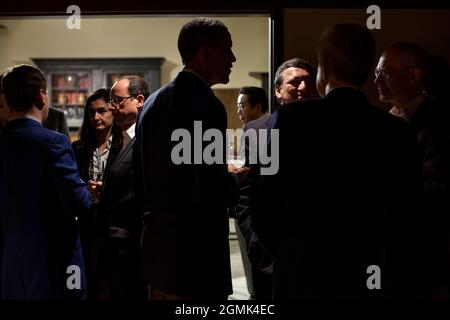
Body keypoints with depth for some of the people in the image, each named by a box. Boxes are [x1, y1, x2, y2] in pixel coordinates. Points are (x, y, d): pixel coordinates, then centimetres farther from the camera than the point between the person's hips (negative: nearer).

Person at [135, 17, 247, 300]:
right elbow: (211, 194, -22)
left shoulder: (153, 102, 9)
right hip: (196, 257, -9)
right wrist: (234, 180, -3)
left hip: (158, 253, 9)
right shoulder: (206, 104, -18)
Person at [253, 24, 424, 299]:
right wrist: (405, 287, 11)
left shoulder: (293, 118, -8)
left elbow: (268, 204, -7)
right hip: (365, 274, 2)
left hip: (301, 269, -1)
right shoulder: (397, 131, -4)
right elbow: (405, 220, -2)